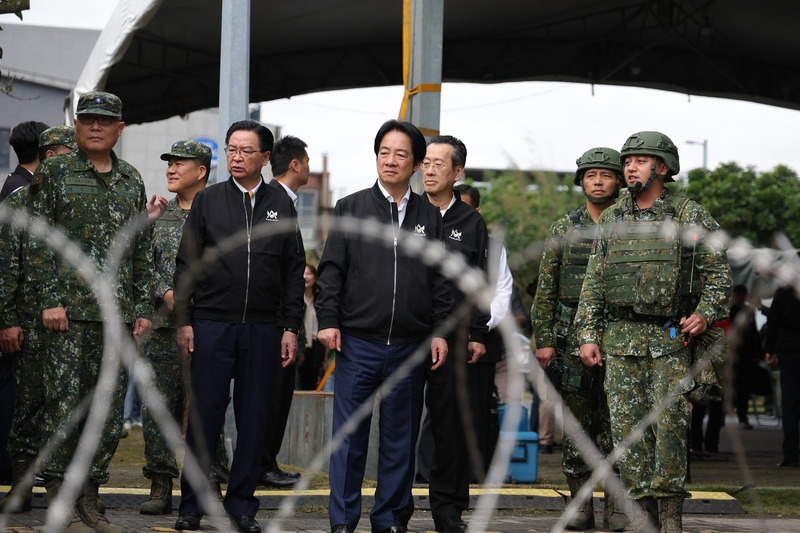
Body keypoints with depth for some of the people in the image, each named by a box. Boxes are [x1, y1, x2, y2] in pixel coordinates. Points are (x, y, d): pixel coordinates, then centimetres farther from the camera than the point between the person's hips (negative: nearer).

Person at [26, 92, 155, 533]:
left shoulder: (131, 180, 15)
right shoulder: (53, 172, 2)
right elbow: (39, 241, -4)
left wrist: (143, 306, 11)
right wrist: (49, 299, -11)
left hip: (119, 312, 5)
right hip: (70, 309, -5)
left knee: (110, 412, 4)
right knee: (65, 405, -6)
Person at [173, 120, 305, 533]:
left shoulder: (281, 206, 9)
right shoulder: (207, 200, 6)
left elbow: (294, 271, 10)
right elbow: (186, 264, 6)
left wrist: (291, 327, 3)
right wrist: (183, 320, -2)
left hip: (263, 329, 1)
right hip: (211, 325, -1)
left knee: (253, 420, 4)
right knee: (204, 416, -1)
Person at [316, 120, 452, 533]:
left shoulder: (429, 217, 9)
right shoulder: (350, 208, 5)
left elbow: (440, 280, 10)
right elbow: (332, 269, 3)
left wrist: (440, 331, 3)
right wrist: (328, 320, -5)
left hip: (410, 345, 2)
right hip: (357, 341, -2)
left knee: (400, 437, 7)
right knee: (349, 435, -1)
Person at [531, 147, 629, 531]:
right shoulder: (563, 230, 9)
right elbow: (546, 289, 9)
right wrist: (544, 340, 1)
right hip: (574, 337, 2)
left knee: (617, 424, -2)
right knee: (576, 425, 3)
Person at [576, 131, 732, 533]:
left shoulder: (690, 217, 0)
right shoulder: (612, 219, 11)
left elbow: (719, 271, 2)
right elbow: (594, 282, 12)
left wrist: (706, 313, -13)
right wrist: (588, 334, 5)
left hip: (671, 338, -3)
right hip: (621, 338, 3)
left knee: (670, 421, -10)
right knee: (628, 425, 0)